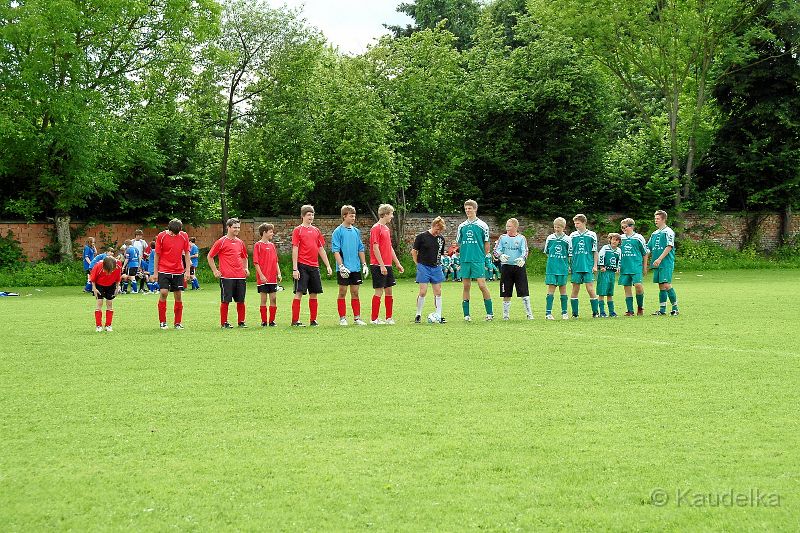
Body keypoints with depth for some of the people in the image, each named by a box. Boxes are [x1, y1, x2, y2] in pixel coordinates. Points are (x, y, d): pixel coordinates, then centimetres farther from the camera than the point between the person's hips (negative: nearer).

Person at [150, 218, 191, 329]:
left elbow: (186, 253, 7)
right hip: (164, 270, -2)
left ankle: (178, 322, 13)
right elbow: (157, 255, 0)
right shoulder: (161, 236, -5)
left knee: (178, 295, 3)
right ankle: (162, 321, 0)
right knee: (163, 293, -12)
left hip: (178, 271, 2)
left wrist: (187, 270, 2)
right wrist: (155, 272, 0)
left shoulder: (184, 236, 0)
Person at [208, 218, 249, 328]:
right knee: (225, 300, -2)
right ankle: (224, 323, 5)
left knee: (241, 300, 7)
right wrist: (215, 271, -4)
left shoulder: (240, 242, 14)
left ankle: (241, 321, 16)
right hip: (227, 276, -5)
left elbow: (244, 257, 30)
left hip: (240, 276, 5)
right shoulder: (221, 242, -2)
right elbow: (209, 256, 0)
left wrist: (246, 268, 13)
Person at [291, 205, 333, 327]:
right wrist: (295, 269, -13)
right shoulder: (298, 230, -1)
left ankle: (313, 320, 14)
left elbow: (321, 249, 17)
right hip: (302, 265, -6)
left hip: (314, 266, 6)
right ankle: (295, 320, -6)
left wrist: (328, 266, 12)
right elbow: (295, 250, -6)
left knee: (314, 293, 8)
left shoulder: (316, 230, 15)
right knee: (299, 293, -7)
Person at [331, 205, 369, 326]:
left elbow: (361, 249, 16)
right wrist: (341, 266, -17)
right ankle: (342, 318, 7)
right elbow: (336, 251, -9)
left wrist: (364, 264, 10)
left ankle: (357, 318, 10)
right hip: (344, 269, -5)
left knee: (355, 292, 7)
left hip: (356, 268, 5)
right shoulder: (338, 232, -5)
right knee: (342, 293, 1)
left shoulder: (356, 231, 11)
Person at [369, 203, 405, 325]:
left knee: (389, 291, 8)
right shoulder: (376, 228, -11)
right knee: (379, 291, -6)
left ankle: (389, 318, 13)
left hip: (387, 265, 9)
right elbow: (375, 248, -16)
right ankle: (374, 319, 0)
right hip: (378, 266, -9)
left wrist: (397, 263, 20)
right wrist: (382, 265, -19)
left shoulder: (386, 228, 16)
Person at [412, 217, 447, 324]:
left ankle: (439, 316, 9)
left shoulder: (441, 238, 7)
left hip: (436, 268, 4)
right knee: (423, 292, -6)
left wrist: (438, 263, 11)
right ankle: (418, 315, 6)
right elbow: (414, 251, -1)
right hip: (424, 267, -4)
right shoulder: (422, 236, -6)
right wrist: (418, 264, -1)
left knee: (438, 292, 3)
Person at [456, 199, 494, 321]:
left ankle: (489, 313, -1)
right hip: (465, 260, 4)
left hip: (478, 260, -4)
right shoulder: (461, 226, 12)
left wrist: (483, 256, 5)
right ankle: (466, 314, 8)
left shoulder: (482, 225, 2)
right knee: (466, 286, 4)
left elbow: (486, 243, 6)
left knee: (482, 285, -8)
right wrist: (464, 254, 10)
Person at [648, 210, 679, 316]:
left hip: (666, 263, -7)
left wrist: (660, 259, -19)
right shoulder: (654, 233, 18)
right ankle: (662, 309, 10)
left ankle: (675, 307, -4)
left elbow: (669, 247, -13)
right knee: (661, 286, 8)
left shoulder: (668, 232, -5)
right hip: (657, 264, 7)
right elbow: (648, 248, 21)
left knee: (667, 285, -12)